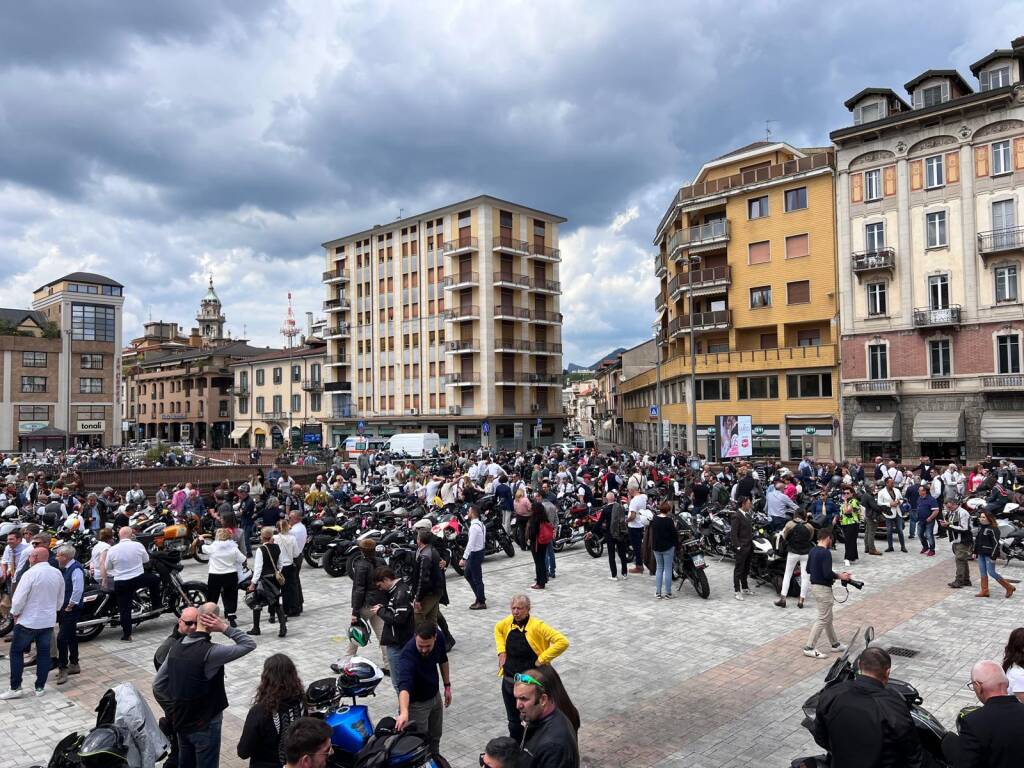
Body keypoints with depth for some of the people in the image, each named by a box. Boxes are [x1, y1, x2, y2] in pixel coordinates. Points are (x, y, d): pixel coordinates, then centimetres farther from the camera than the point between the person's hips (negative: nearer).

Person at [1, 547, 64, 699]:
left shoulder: (30, 574, -18)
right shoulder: (57, 574, 1)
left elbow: (19, 599, -16)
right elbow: (60, 599, 9)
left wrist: (14, 614, 1)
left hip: (28, 621, -5)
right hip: (49, 621, 5)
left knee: (16, 652, 10)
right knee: (44, 653, 11)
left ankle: (15, 688, 10)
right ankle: (40, 687, 15)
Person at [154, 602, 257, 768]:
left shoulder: (175, 648, -4)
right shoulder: (210, 652, -25)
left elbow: (157, 685, 3)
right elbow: (250, 644, -22)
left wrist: (177, 702, 10)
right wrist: (226, 627, -22)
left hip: (181, 722, 7)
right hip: (205, 725, -7)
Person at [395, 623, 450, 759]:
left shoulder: (439, 637, -20)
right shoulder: (407, 655, -38)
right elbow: (404, 686, -53)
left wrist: (447, 686, 6)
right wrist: (404, 712, -68)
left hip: (435, 696, 6)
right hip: (417, 703, -6)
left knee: (435, 737, 23)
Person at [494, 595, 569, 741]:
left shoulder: (536, 626, -19)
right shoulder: (508, 622, -3)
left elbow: (562, 642, -24)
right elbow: (498, 629, 22)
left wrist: (542, 659, -20)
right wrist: (501, 651, 9)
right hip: (508, 681, 5)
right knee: (513, 722, 19)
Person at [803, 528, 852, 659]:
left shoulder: (813, 551, 8)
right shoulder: (825, 553, -20)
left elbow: (808, 569, 16)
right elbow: (827, 573, -26)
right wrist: (840, 576, -8)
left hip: (814, 585, 9)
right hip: (823, 588, -9)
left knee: (828, 618, 19)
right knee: (823, 619, -2)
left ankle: (835, 644, 30)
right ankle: (809, 648, -1)